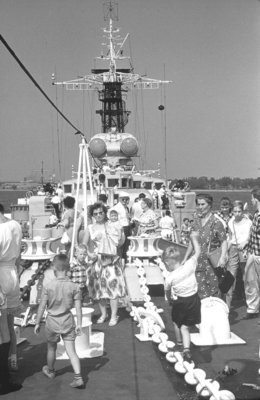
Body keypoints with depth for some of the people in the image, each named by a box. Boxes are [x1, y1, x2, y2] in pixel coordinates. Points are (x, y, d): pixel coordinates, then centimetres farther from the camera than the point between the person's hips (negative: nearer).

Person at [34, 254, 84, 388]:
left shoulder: (48, 286, -13)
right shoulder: (74, 287, -8)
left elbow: (42, 307, -8)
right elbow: (78, 308, -7)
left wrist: (37, 323, 2)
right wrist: (79, 324, 1)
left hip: (52, 322, -1)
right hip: (68, 322, 1)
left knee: (51, 348, 22)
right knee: (71, 351, 3)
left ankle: (50, 371, 43)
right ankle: (78, 377, -9)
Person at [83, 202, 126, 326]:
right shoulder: (90, 228, 5)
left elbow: (120, 241, 2)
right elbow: (84, 244, -2)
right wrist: (89, 253, -17)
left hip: (111, 260, -1)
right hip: (96, 260, 1)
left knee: (112, 286, -6)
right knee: (99, 287, 6)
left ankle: (114, 316, 3)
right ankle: (103, 314, 22)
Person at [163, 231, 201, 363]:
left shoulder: (169, 278, -17)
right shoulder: (189, 265, -14)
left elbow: (167, 292, 1)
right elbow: (197, 252, 0)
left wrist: (170, 300, 22)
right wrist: (194, 238, 11)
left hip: (180, 302, -3)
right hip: (194, 300, 3)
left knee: (176, 322, 26)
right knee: (185, 327, 9)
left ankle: (179, 342, 46)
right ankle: (186, 349, -9)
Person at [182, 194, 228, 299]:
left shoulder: (216, 222, -7)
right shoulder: (196, 221, 10)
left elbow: (224, 241, -11)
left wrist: (223, 257, -24)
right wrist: (185, 258, 17)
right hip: (198, 262, 5)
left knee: (214, 290, -2)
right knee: (200, 291, 4)